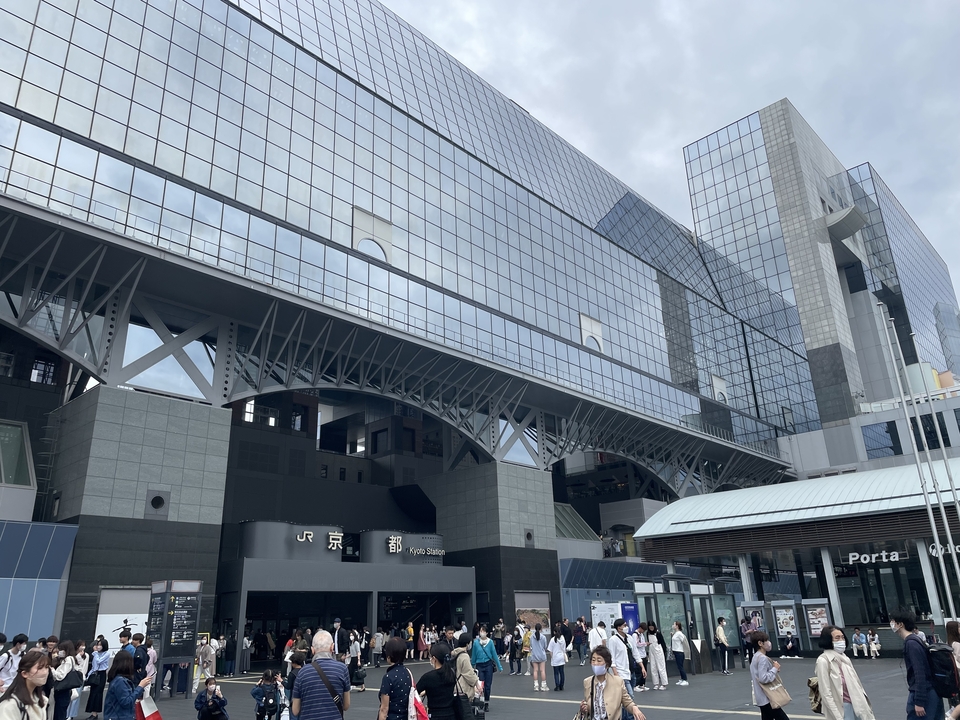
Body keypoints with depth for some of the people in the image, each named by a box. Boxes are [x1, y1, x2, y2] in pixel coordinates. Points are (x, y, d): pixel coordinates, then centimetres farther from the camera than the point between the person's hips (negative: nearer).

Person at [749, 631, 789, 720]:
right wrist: (775, 668, -15)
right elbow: (764, 678, -25)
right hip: (767, 698, -10)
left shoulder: (756, 657, 12)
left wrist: (773, 668, 10)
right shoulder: (762, 658, -19)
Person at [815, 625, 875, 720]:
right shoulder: (823, 660, -13)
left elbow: (855, 683, 14)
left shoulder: (844, 657, 9)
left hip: (856, 705, 7)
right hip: (841, 709, -7)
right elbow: (826, 694, -15)